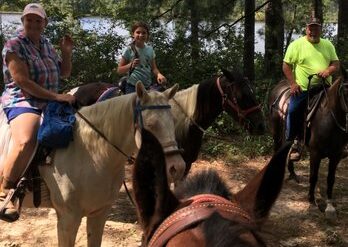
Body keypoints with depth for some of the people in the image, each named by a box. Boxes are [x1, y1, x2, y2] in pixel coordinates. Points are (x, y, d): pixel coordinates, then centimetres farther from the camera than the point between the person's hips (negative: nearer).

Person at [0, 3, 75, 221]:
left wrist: (67, 52, 3)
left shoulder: (47, 45, 14)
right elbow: (22, 81, -17)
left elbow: (64, 73, 21)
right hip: (22, 102, -8)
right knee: (26, 142, -36)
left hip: (49, 104, 8)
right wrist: (57, 96, -21)